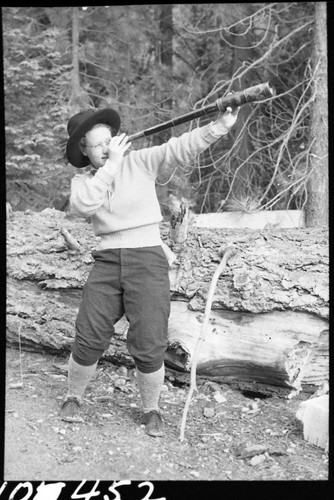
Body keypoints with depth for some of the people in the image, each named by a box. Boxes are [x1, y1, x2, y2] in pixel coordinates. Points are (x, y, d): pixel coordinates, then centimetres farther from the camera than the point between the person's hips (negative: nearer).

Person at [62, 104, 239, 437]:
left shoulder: (140, 161, 2)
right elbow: (84, 206, -15)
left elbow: (182, 147, -11)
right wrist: (112, 163, -15)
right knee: (88, 340, 3)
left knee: (149, 347, -3)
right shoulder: (82, 180, 7)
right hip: (106, 261, 2)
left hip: (148, 258, -2)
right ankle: (73, 398, 29)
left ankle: (151, 410, 21)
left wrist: (220, 126, -25)